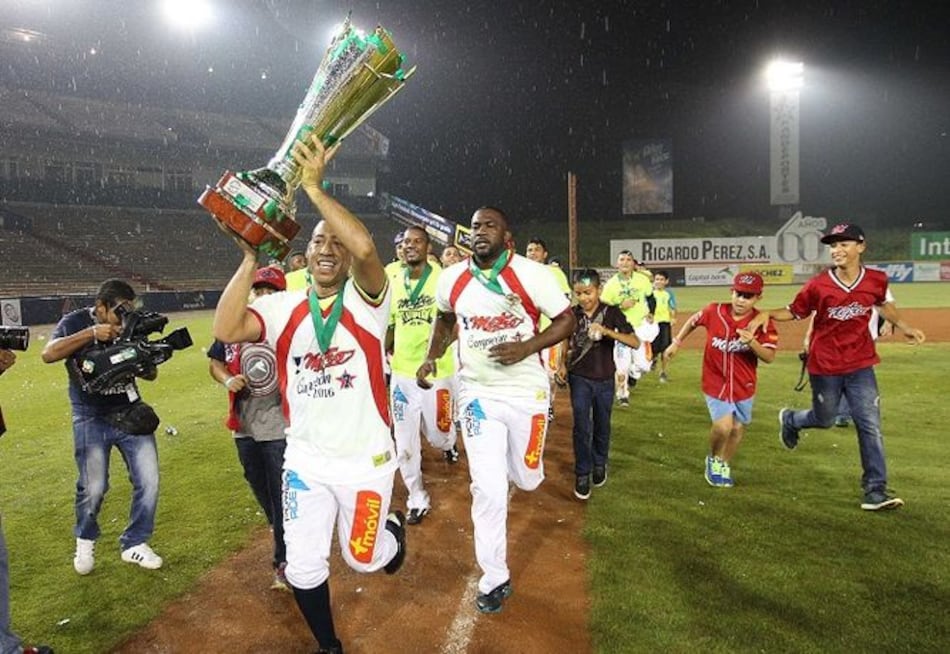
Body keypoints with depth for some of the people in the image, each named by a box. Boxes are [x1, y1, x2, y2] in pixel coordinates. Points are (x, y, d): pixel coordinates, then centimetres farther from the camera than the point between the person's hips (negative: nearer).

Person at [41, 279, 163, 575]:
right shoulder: (75, 322, -4)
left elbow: (151, 375, 4)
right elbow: (48, 354, -22)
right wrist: (91, 333, -30)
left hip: (131, 413, 3)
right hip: (91, 419, -3)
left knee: (148, 482, -2)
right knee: (93, 489, -2)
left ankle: (134, 544, 16)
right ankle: (85, 541, 28)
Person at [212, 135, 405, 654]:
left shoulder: (367, 300, -11)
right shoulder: (283, 308, -2)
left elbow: (365, 247, -32)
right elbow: (225, 331, -19)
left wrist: (313, 187, -31)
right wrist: (251, 258, -20)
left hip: (366, 460, -3)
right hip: (305, 461, 3)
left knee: (363, 558, 14)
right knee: (303, 568, 9)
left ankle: (393, 526, 51)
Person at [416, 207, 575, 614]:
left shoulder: (531, 274, -13)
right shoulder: (452, 279, -2)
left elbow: (566, 320, -8)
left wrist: (525, 348, -22)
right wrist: (432, 356, 3)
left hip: (526, 391, -1)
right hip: (477, 392, 2)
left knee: (527, 480, 12)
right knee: (488, 489, -2)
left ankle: (514, 463, 51)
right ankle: (494, 578, 16)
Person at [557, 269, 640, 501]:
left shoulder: (612, 313, -12)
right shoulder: (572, 314, -5)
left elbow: (635, 342, -22)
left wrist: (606, 331, -33)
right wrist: (563, 364, 0)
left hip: (604, 379, 0)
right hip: (579, 378, 0)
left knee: (602, 425, 15)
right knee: (582, 427, -4)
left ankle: (599, 464, 38)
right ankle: (582, 473, 9)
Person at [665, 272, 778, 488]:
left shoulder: (762, 323, -13)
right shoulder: (714, 311, -13)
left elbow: (769, 357, -18)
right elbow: (694, 320, 8)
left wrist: (752, 342, -37)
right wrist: (676, 342, 12)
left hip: (744, 386, 2)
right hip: (716, 383, -2)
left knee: (738, 428, 13)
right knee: (723, 426, -15)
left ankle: (724, 467, 40)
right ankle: (714, 460, 17)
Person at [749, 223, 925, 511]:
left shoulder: (877, 280, -5)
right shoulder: (818, 285, -15)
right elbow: (794, 312, -4)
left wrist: (903, 326, 15)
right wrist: (767, 314, -21)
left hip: (860, 365, 2)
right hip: (825, 365, -2)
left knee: (870, 425, -1)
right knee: (824, 419, 14)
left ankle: (875, 490, 7)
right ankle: (789, 419, 48)